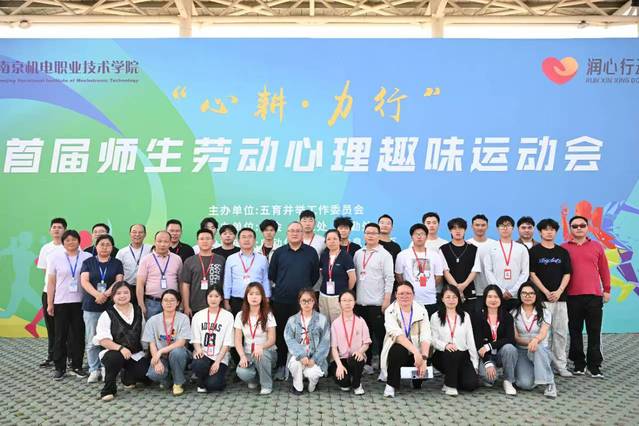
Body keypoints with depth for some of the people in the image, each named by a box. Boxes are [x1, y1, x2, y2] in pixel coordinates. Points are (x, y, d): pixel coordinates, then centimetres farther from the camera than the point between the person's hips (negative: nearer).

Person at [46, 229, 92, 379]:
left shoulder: (87, 257, 2)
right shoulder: (55, 257, 5)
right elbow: (51, 282, 4)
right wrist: (49, 304, 0)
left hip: (80, 302, 0)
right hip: (61, 302, 0)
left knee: (78, 335, 4)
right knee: (60, 336, 4)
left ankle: (77, 366, 15)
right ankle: (60, 368, 14)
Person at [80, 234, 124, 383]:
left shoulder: (117, 263, 10)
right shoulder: (88, 262, 10)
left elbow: (119, 282, -1)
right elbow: (84, 281, -2)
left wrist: (105, 295, -17)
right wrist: (97, 295, -18)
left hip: (111, 305, 0)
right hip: (91, 306, 1)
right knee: (91, 341, 2)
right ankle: (94, 370, 11)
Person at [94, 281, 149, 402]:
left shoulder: (138, 311, 9)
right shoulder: (107, 314, -5)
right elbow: (103, 339, -15)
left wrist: (146, 349, 9)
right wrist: (120, 348, -29)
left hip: (136, 353, 4)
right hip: (114, 352, -4)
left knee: (144, 373, -18)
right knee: (115, 358, -38)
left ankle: (127, 376, 22)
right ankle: (108, 389, -11)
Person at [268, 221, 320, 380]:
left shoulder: (311, 252, 3)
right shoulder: (279, 252, 4)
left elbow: (315, 275, 7)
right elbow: (271, 274, 8)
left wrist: (305, 288, 6)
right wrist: (283, 287, 8)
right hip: (281, 301, 1)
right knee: (281, 334, 7)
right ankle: (281, 365, 19)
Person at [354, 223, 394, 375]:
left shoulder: (384, 255, -4)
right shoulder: (358, 254, 10)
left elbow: (389, 278, -8)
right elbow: (354, 276, 12)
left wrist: (387, 300, -13)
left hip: (377, 303, -5)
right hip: (360, 302, 5)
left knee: (380, 334, 1)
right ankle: (367, 363, 23)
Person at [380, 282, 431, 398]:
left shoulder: (421, 311, -5)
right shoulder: (390, 311, -12)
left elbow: (425, 337, -14)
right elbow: (397, 334, -27)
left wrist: (424, 358, -30)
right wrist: (415, 351, -39)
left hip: (417, 352, 3)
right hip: (398, 349, -3)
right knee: (398, 349, -35)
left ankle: (417, 379, 17)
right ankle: (391, 385, -16)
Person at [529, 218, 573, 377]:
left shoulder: (563, 252, 12)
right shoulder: (534, 251, 2)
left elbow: (567, 274, 8)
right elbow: (532, 274, -3)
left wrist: (559, 291, -6)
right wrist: (546, 292, -10)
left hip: (560, 297, 4)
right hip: (541, 298, -3)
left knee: (561, 332, 5)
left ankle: (560, 365, 14)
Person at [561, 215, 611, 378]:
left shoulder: (597, 247, 9)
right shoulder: (563, 248, 3)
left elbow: (604, 270, 12)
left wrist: (607, 290, 10)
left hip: (594, 295, 1)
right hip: (572, 296, -1)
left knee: (594, 332, 3)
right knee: (575, 331, 7)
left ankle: (594, 366, 12)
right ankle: (578, 364, 17)